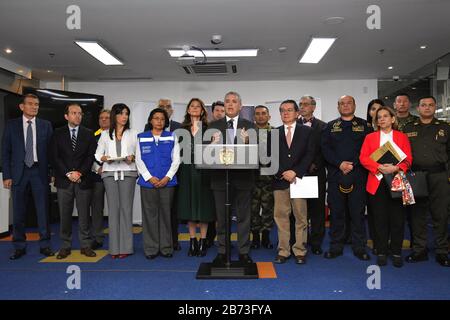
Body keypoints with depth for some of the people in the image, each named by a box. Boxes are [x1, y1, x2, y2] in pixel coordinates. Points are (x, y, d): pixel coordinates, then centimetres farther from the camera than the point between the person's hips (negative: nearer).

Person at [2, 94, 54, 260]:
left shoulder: (46, 125, 5)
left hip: (39, 171, 0)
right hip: (18, 172, 0)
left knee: (43, 209, 3)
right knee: (18, 211, 7)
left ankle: (44, 245, 14)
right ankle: (19, 246, 19)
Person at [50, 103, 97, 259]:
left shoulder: (88, 133, 8)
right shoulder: (58, 134, 8)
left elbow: (91, 156, 1)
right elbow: (54, 157, 1)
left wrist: (80, 173, -10)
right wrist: (68, 174, -9)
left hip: (83, 180, 0)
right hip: (63, 180, 0)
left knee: (84, 214, 4)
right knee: (65, 215, 5)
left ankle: (85, 245, 12)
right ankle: (65, 246, 15)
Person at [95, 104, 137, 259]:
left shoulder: (133, 134, 11)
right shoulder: (105, 134, 13)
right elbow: (98, 154, 11)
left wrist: (132, 157, -12)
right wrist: (104, 158, -9)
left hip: (128, 173, -1)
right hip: (110, 173, 1)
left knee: (126, 208, -4)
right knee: (113, 208, -1)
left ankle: (125, 247, 1)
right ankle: (115, 247, 4)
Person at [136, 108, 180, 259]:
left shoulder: (172, 137, 8)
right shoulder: (141, 137, 9)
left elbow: (176, 160, 3)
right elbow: (139, 160, 4)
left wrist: (167, 177, -9)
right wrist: (150, 177, -8)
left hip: (167, 182, 0)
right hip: (147, 182, 0)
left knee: (165, 214, 4)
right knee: (150, 214, 3)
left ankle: (166, 247, 13)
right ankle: (151, 248, 11)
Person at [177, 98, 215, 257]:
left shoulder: (208, 129, 3)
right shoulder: (182, 129, 10)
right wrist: (178, 171, -2)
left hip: (203, 170, -2)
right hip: (187, 171, 2)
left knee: (203, 205, 2)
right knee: (189, 206, 5)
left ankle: (203, 242, 12)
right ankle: (193, 242, 16)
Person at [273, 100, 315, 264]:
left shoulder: (307, 131, 8)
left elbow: (309, 154, 0)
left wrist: (295, 172, -12)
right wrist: (283, 174, -8)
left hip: (299, 179, -1)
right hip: (280, 179, 1)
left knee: (301, 217, 2)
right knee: (281, 216, 3)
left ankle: (300, 251, 13)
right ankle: (283, 251, 12)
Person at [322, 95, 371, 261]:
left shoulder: (363, 125, 10)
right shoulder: (330, 126, 13)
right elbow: (325, 149, 2)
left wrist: (352, 164, -11)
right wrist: (340, 164, -10)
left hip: (357, 175, -1)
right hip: (335, 175, 1)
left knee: (358, 212, 2)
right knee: (336, 212, 4)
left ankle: (359, 248, 13)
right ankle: (336, 247, 15)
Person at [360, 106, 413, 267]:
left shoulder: (402, 137, 11)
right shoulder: (370, 137, 11)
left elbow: (408, 159, 2)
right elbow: (363, 158, -1)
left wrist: (396, 168, -18)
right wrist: (380, 167, -15)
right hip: (377, 182, 0)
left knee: (397, 218, 2)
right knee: (380, 219, 5)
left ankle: (396, 252, 15)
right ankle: (381, 252, 15)